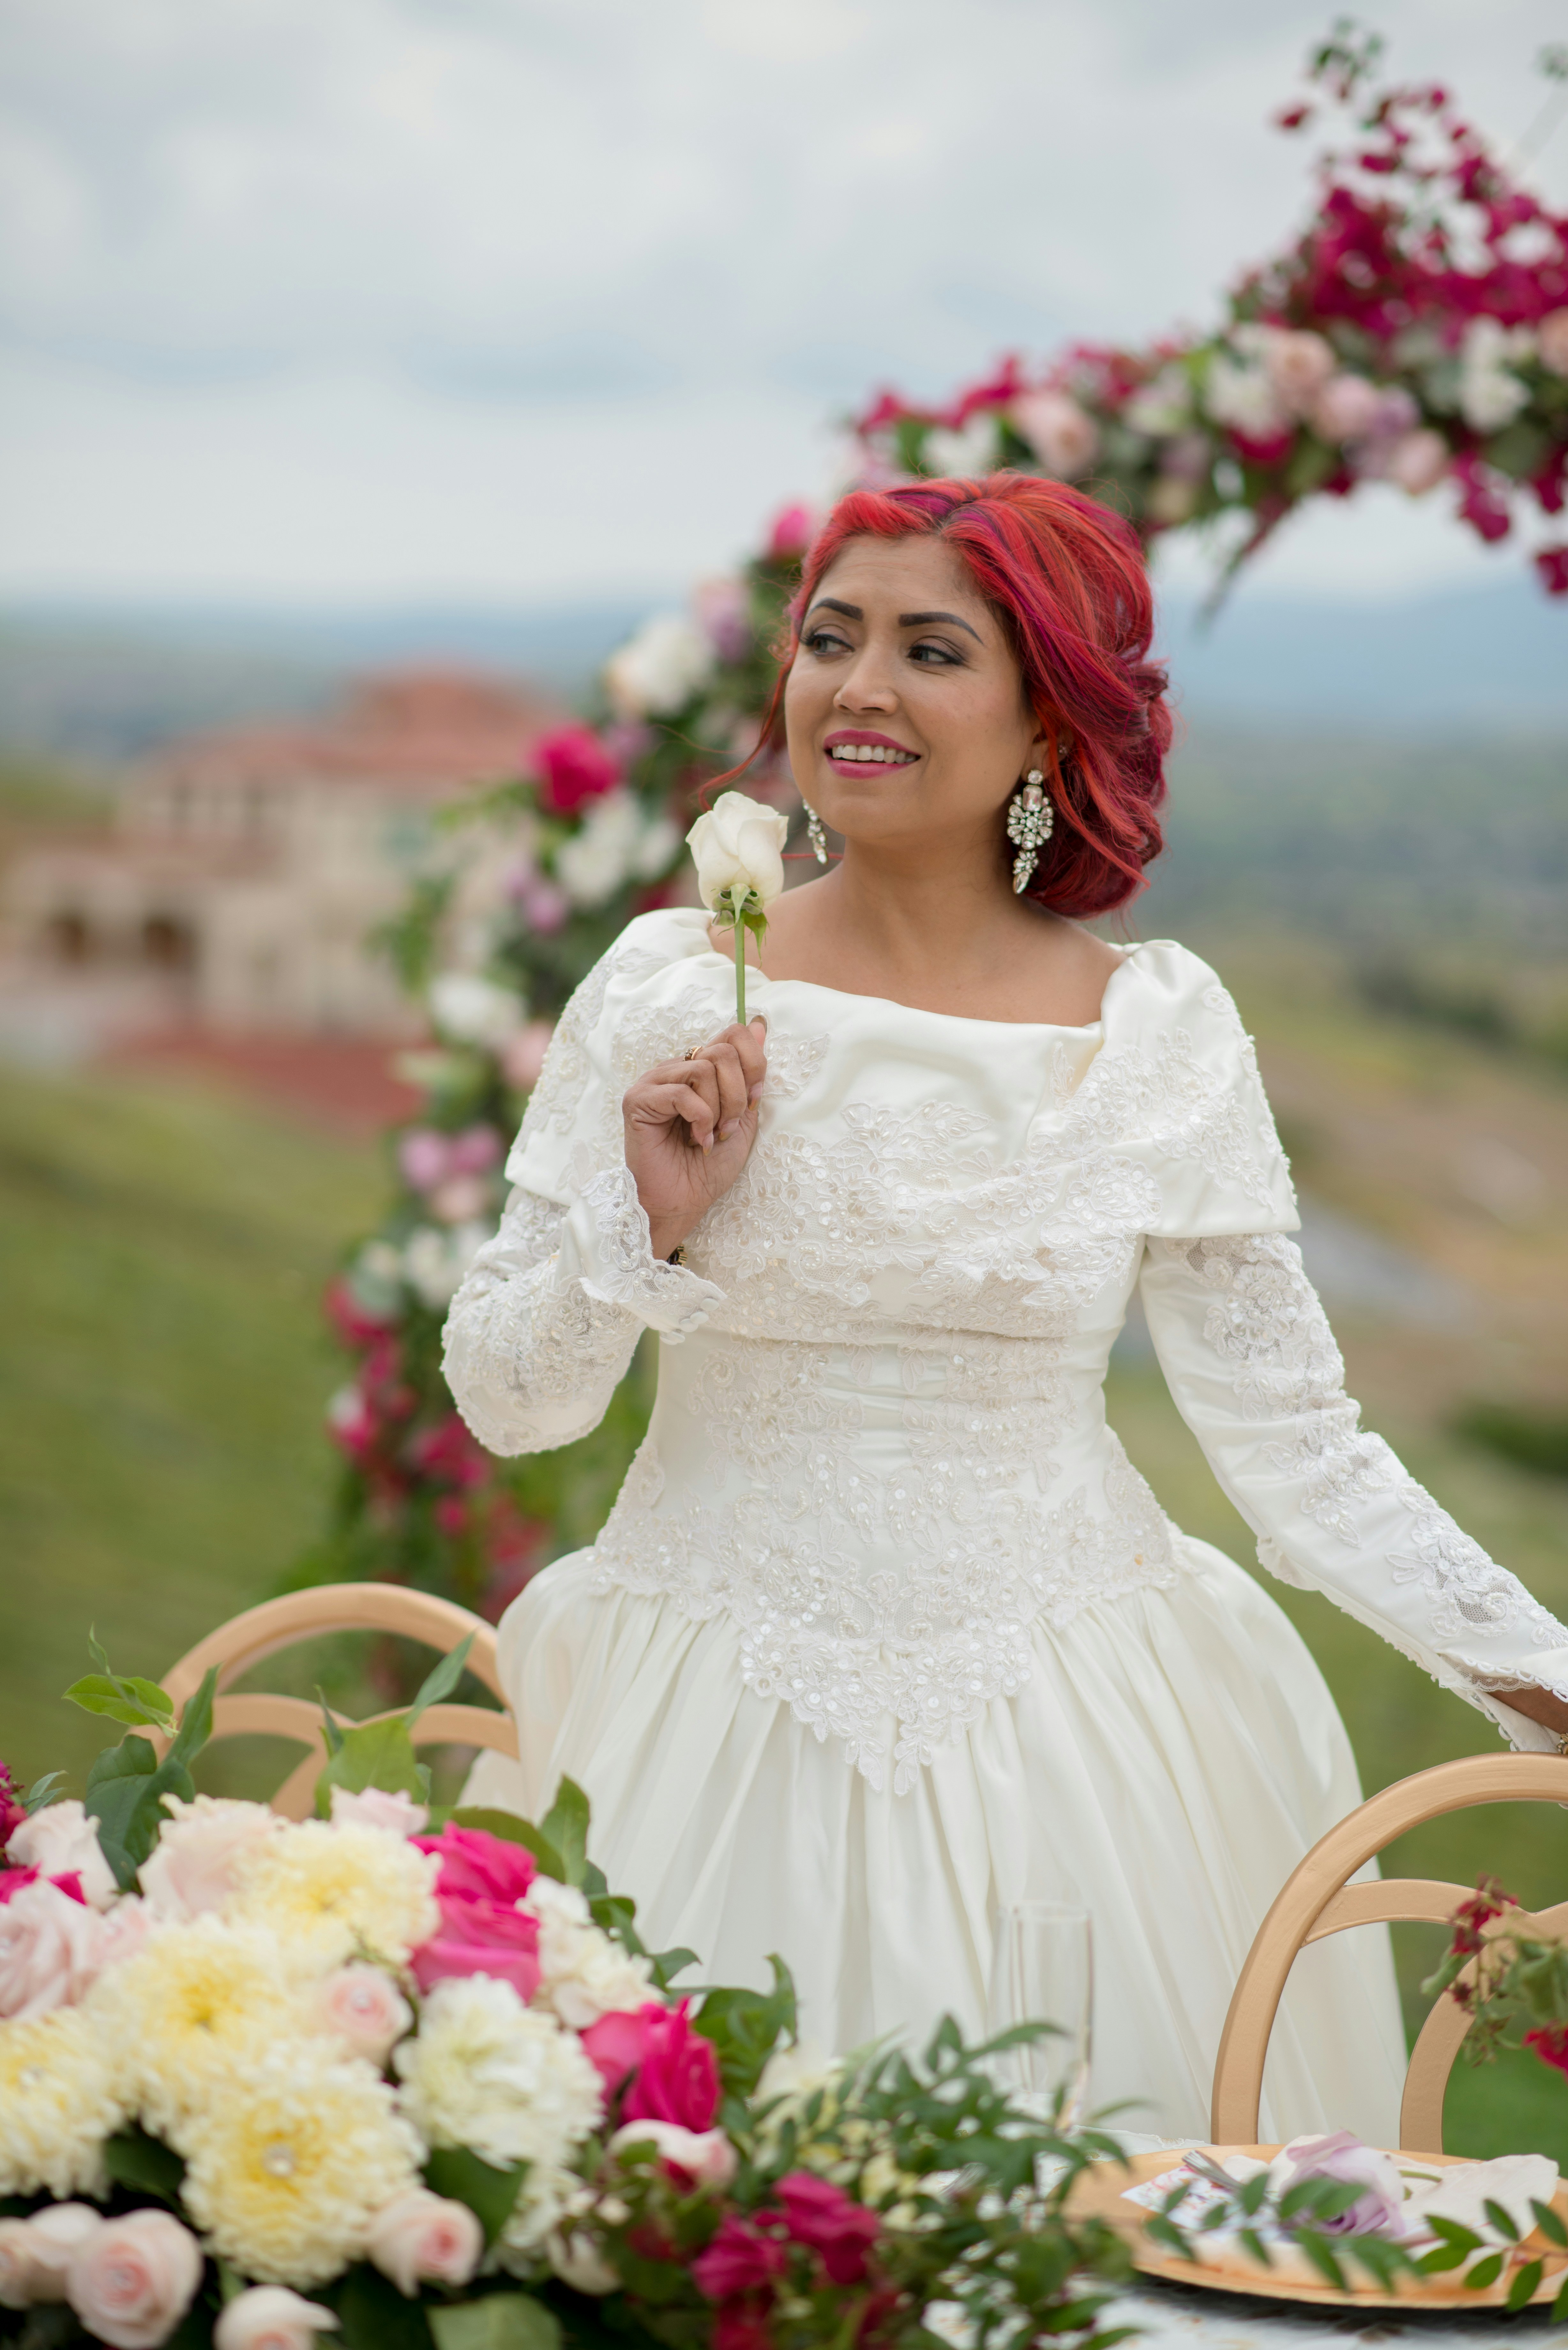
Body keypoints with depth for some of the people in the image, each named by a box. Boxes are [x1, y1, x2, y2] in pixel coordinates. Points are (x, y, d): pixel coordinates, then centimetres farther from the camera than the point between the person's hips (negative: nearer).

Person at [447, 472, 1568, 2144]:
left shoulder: (1163, 1033, -2)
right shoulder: (670, 987, -2)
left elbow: (1292, 1441, 0)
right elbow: (504, 1398, 2)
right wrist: (655, 1225, -14)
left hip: (1063, 1735, 0)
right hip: (710, 1734, 0)